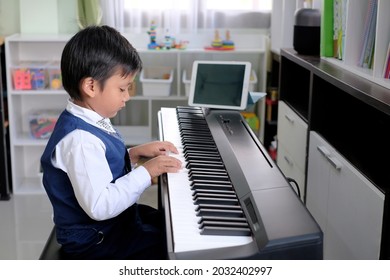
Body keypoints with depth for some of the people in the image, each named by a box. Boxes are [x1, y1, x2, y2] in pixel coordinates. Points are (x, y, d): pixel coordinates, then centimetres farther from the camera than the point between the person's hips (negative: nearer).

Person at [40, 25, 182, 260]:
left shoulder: (90, 121, 1)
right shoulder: (80, 140, -30)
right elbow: (99, 206, -33)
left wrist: (136, 153, 2)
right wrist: (146, 172, -27)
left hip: (117, 220, 10)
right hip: (96, 240, -10)